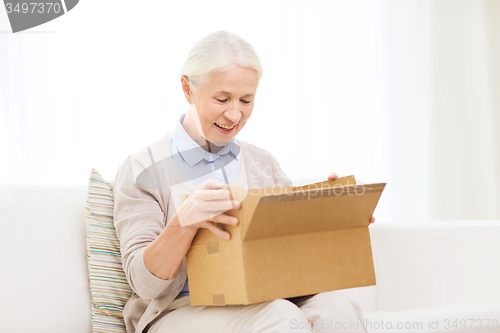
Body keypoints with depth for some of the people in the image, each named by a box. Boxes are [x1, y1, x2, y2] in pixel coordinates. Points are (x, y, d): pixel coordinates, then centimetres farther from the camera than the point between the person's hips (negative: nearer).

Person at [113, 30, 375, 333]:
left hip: (265, 303, 4)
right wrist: (185, 222, -25)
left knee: (336, 308, -28)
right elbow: (145, 284, -7)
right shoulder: (141, 171, 0)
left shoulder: (263, 163, 15)